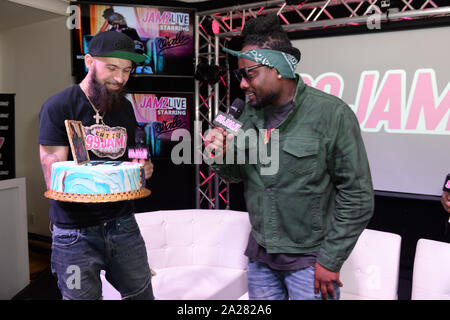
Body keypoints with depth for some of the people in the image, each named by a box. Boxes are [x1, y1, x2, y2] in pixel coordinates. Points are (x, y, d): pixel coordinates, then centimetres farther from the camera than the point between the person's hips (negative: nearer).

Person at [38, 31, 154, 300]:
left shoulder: (125, 108, 10)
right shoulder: (58, 108, -7)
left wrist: (143, 169, -7)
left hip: (123, 225, 4)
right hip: (76, 232, -4)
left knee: (142, 294, 7)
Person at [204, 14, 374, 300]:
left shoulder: (332, 114, -18)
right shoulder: (250, 112, -1)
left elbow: (358, 197, -14)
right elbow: (237, 174, 8)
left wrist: (330, 261, -11)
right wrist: (220, 156, -14)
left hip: (310, 260, -5)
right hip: (260, 255, 5)